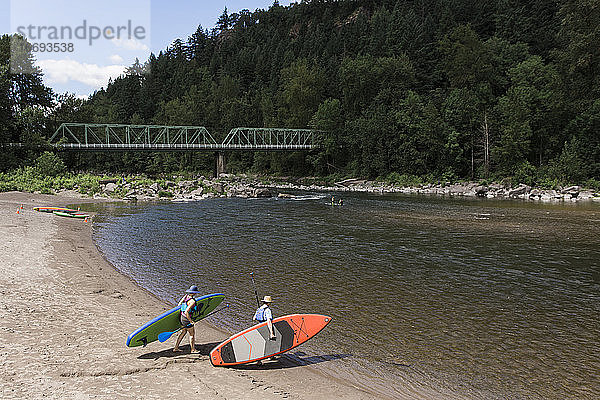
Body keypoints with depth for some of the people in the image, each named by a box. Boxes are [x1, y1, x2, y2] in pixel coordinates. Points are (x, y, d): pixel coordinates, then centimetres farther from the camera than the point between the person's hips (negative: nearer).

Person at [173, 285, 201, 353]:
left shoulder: (186, 296, 0)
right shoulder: (192, 301, -24)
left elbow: (179, 305, 10)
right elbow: (186, 312, -29)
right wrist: (190, 321, -19)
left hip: (181, 317, 9)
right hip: (186, 319, -8)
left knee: (183, 332, 23)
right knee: (192, 334, 8)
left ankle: (176, 348, 27)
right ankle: (193, 349, 21)